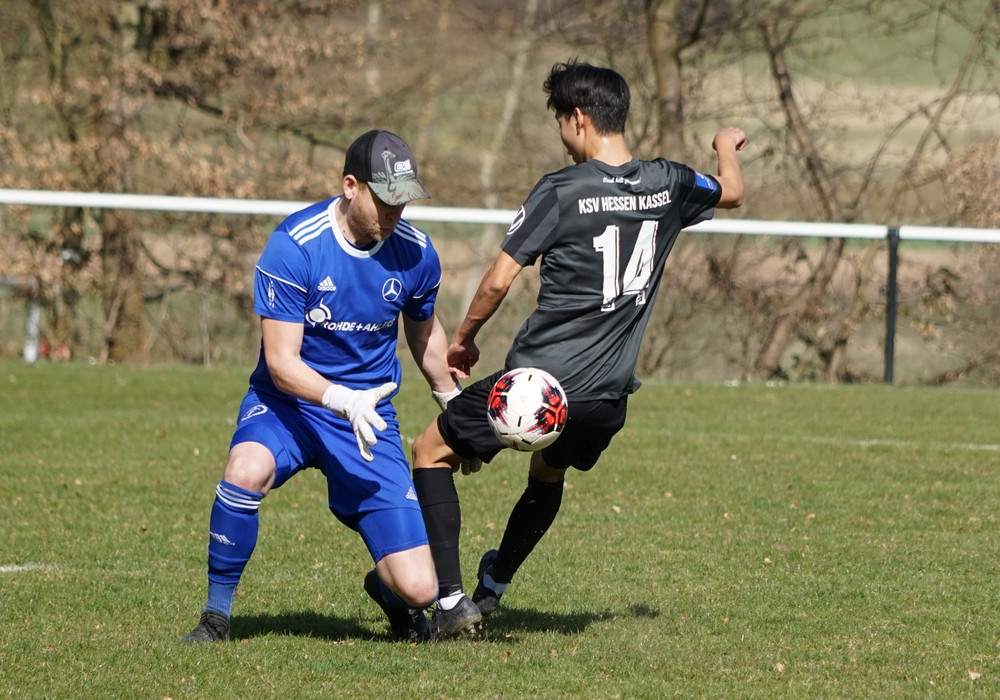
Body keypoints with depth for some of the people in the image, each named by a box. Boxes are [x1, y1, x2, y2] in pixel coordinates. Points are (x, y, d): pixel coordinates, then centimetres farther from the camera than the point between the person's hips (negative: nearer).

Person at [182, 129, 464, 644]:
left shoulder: (416, 254, -5)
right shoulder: (294, 245, -18)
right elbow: (281, 361, -20)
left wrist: (452, 400, 29)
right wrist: (342, 400, -37)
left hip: (370, 416, 2)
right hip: (289, 403, -2)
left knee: (419, 590, -10)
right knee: (246, 471, -39)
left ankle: (384, 586, 31)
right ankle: (215, 617, -18)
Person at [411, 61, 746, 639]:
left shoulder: (561, 192, -13)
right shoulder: (667, 184, 3)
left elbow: (500, 281, -13)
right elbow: (732, 193, 25)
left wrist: (465, 339, 4)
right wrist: (727, 148, 47)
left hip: (539, 378, -6)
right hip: (608, 396, 6)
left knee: (431, 452, 12)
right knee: (549, 473, 34)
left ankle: (451, 601, 2)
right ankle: (493, 589, 43)